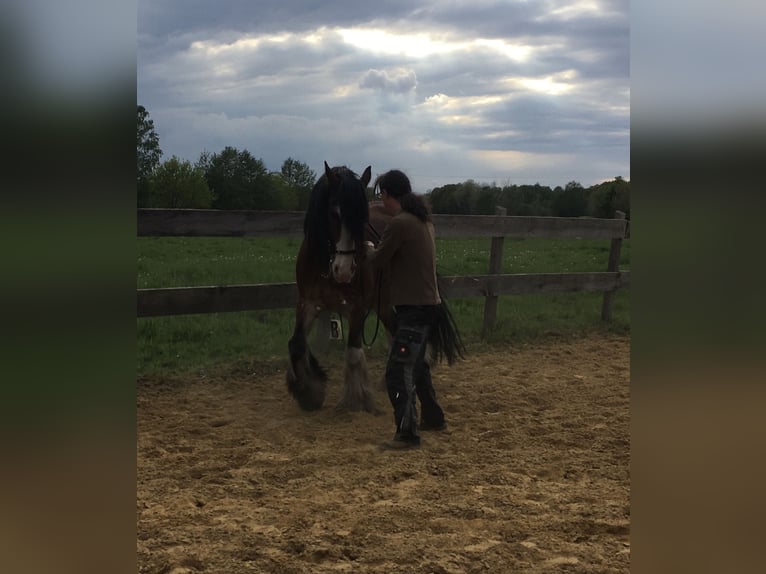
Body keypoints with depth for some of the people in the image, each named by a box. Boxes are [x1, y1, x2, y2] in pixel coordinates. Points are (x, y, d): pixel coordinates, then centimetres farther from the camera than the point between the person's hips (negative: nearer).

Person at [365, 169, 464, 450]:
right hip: (426, 303, 10)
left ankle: (407, 434, -4)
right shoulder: (423, 219, 10)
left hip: (414, 308, -10)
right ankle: (433, 418, 37)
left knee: (398, 372, -6)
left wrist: (369, 248, 11)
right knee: (417, 364, 24)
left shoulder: (400, 223, -19)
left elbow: (379, 260, -9)